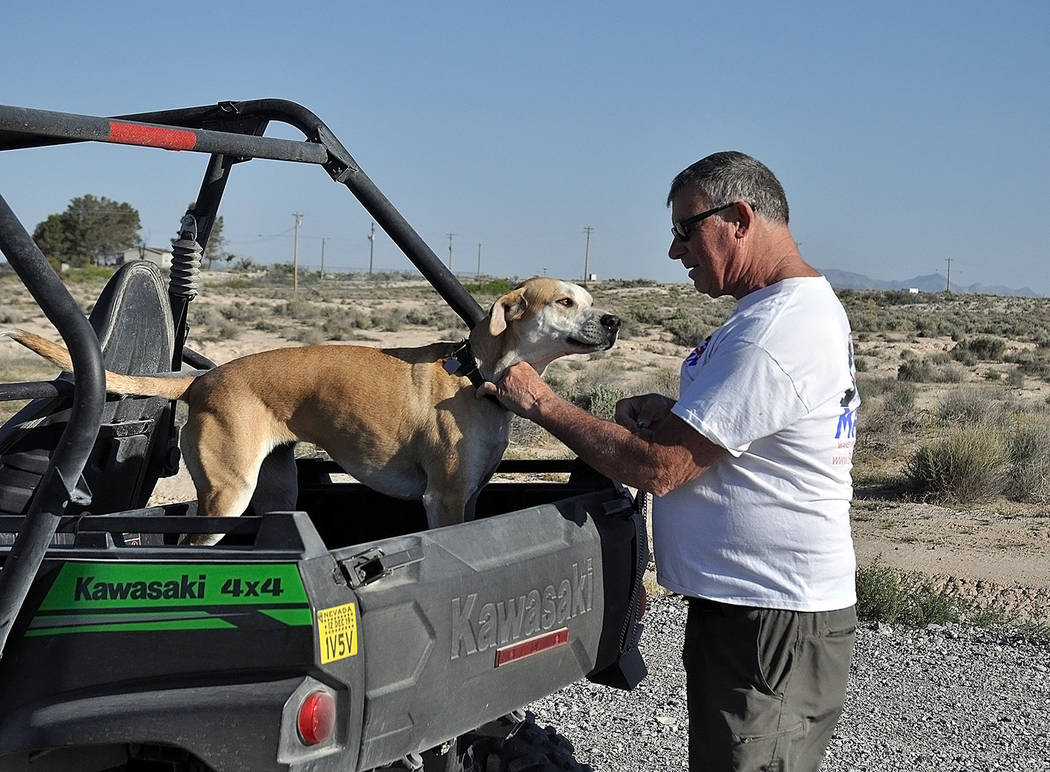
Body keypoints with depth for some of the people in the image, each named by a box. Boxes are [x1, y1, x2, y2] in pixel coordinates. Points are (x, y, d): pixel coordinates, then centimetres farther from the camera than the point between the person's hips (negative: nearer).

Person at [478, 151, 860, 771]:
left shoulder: (774, 334, -22)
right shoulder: (810, 306, 13)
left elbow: (658, 469, -21)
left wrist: (541, 404, -9)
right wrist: (671, 414, 4)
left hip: (771, 623, -11)